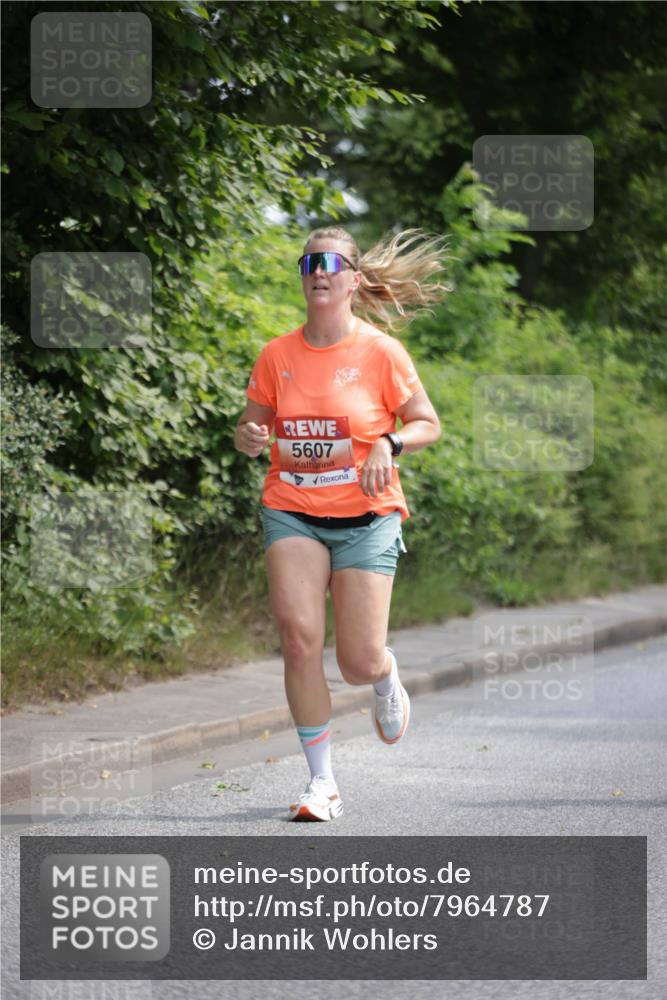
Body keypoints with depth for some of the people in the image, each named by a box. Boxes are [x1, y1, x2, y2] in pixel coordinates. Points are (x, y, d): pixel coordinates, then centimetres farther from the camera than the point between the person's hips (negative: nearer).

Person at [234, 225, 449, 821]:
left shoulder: (380, 352, -4)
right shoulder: (277, 356, 3)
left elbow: (428, 424, 3)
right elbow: (251, 426, 14)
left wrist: (389, 445, -17)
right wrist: (249, 438, -9)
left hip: (366, 515, -2)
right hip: (293, 512, 2)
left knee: (360, 663, -5)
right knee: (299, 636, -17)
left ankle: (387, 679, 36)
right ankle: (322, 782, -7)